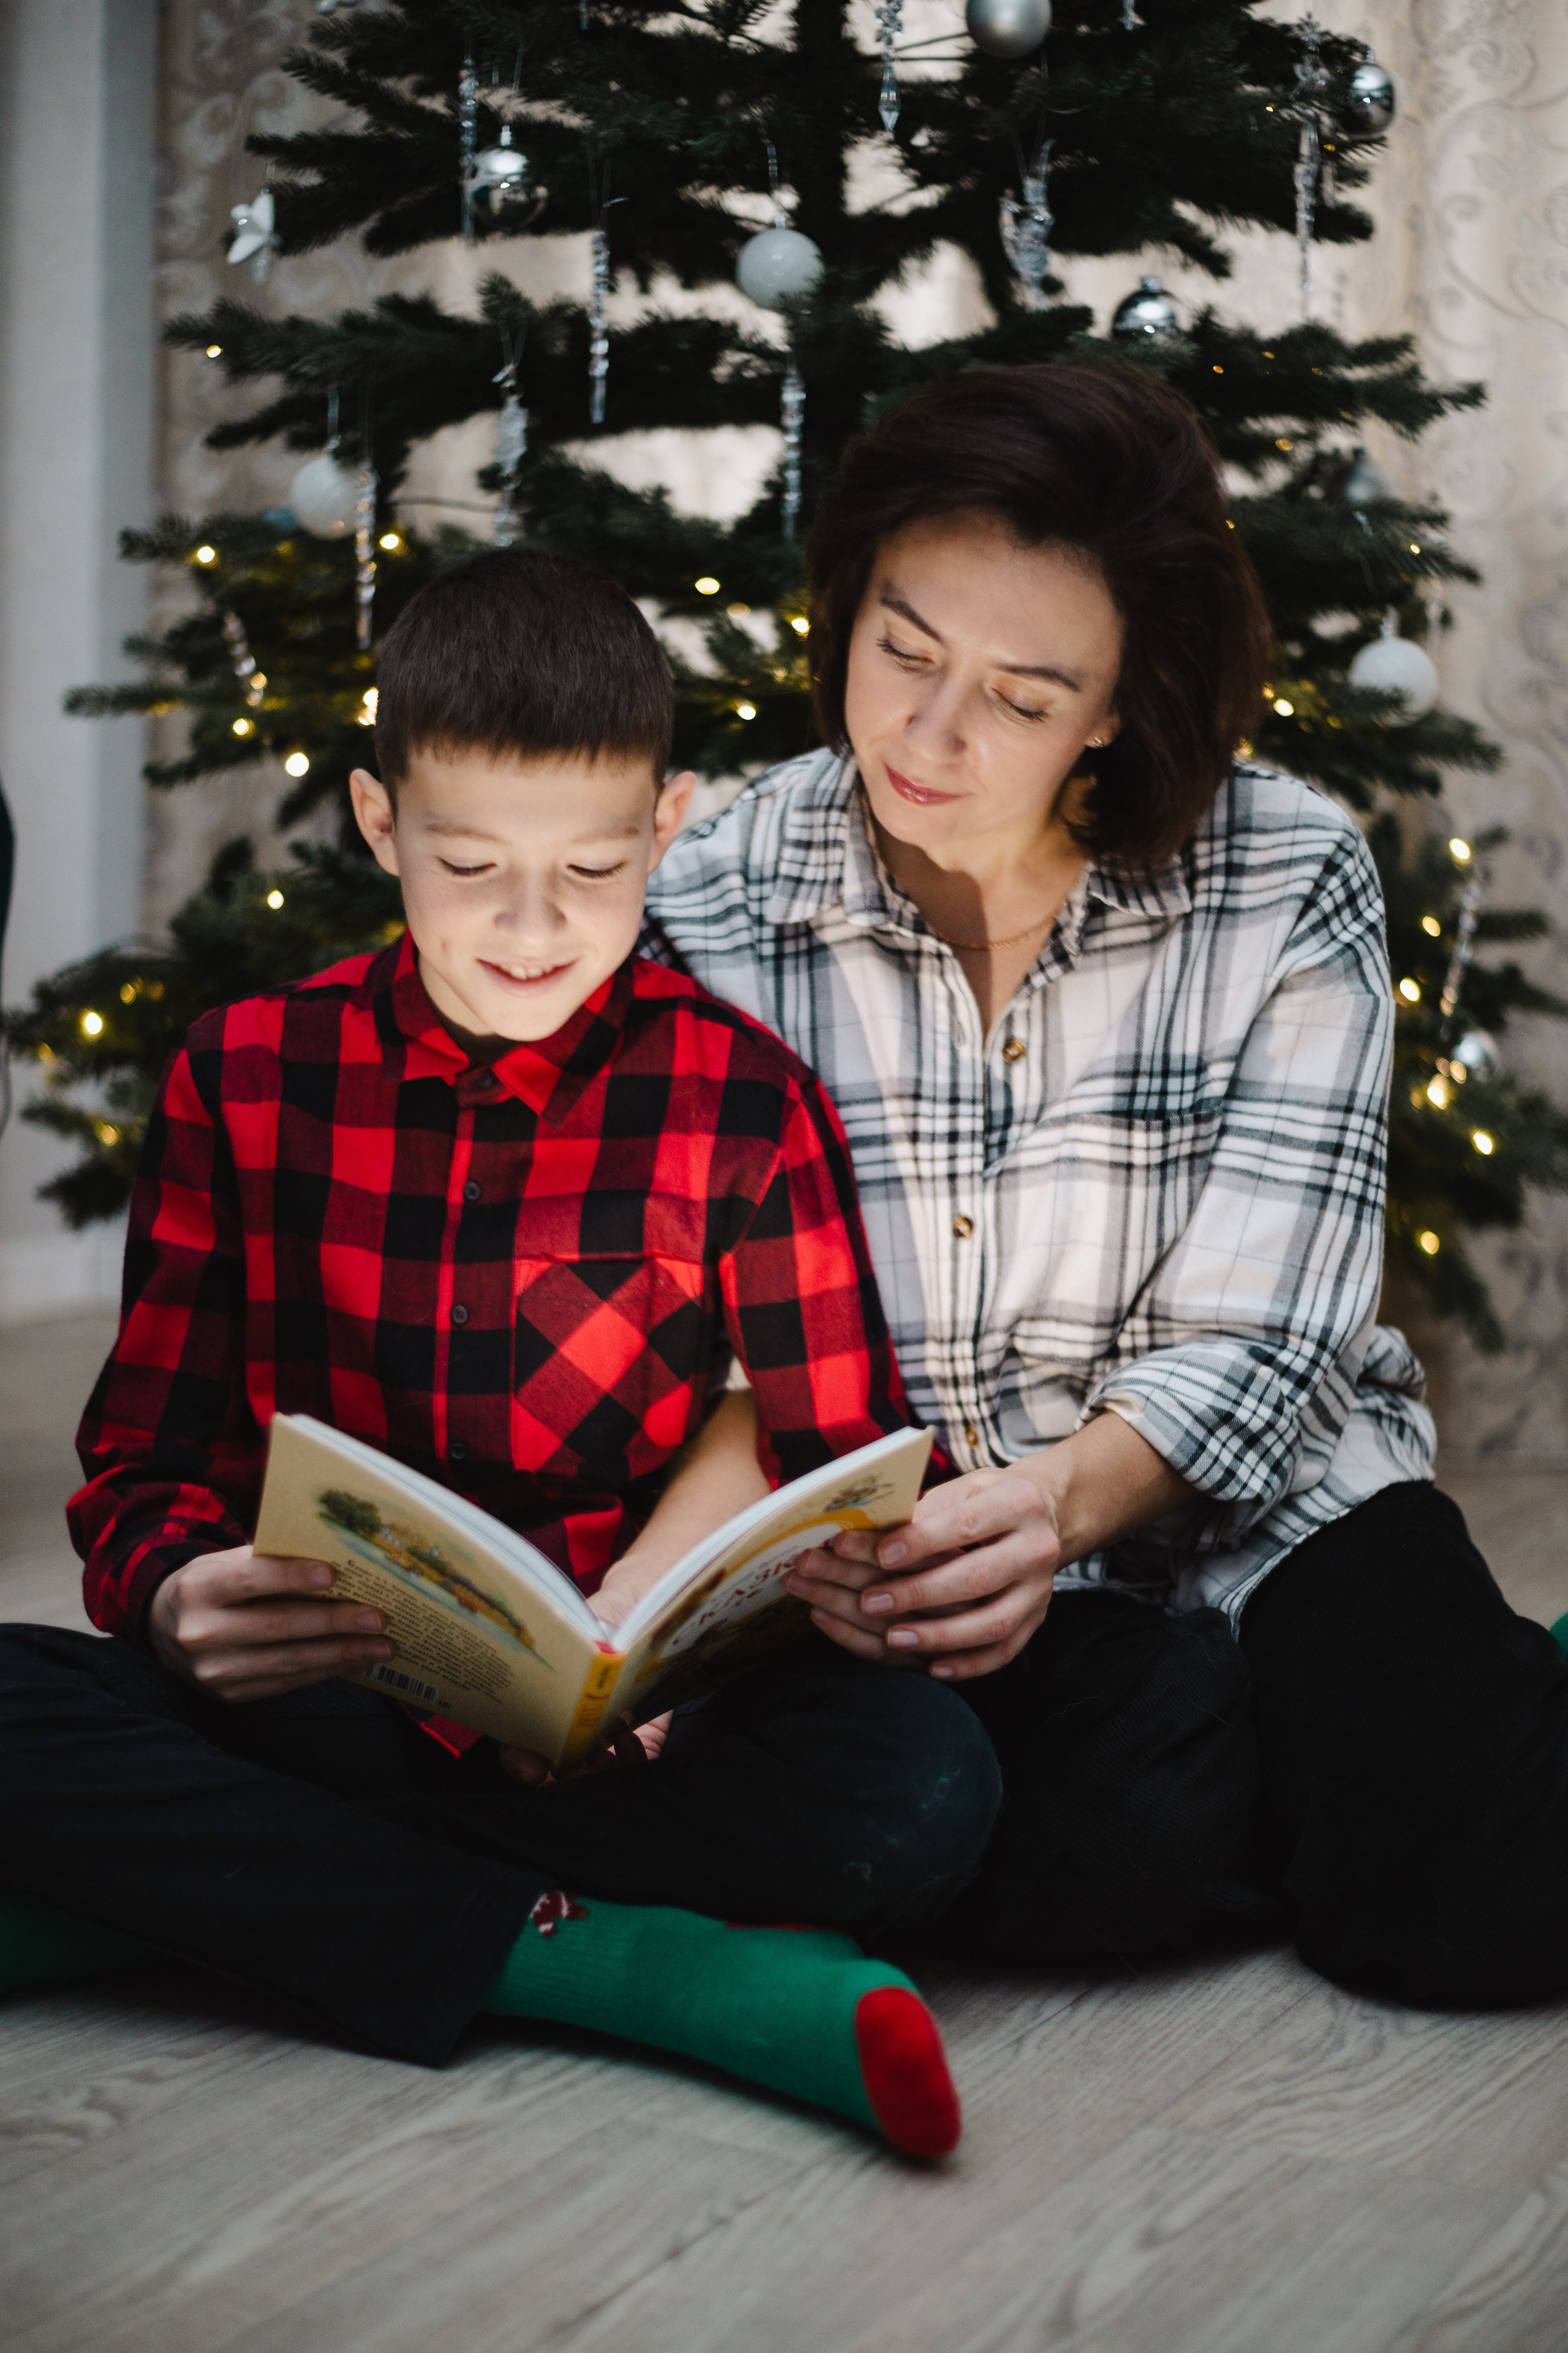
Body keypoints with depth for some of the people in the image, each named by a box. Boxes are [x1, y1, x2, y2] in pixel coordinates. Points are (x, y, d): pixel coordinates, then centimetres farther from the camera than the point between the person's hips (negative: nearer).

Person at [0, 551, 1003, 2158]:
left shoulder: (747, 1102, 1)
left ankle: (237, 1903, -22)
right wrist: (178, 1598, -19)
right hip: (311, 1701, 1)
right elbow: (144, 1451, 6)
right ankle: (588, 1955, -26)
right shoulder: (245, 1078, 5)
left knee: (926, 1781, -30)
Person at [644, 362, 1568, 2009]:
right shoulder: (715, 916, -7)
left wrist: (1063, 1499, -30)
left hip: (1243, 1500, 1)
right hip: (908, 1551, 0)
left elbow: (1251, 1352, -10)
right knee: (1128, 1830, -33)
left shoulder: (1288, 888, -9)